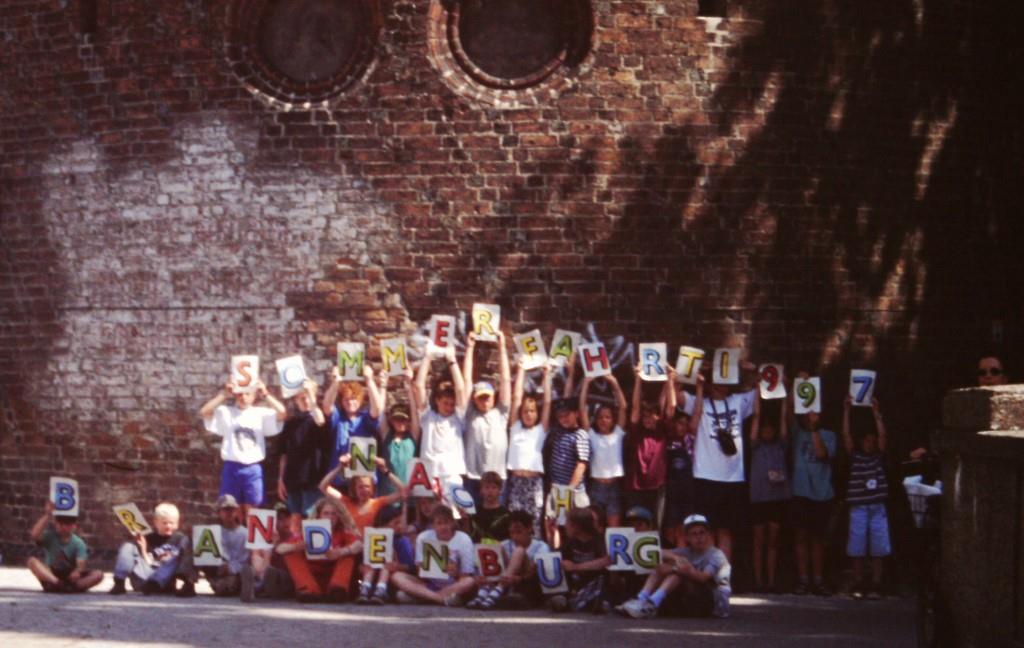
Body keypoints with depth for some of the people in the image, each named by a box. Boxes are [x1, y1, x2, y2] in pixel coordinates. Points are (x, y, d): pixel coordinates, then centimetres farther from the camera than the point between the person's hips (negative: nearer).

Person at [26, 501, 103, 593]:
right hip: (50, 575, 0)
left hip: (69, 576, 1)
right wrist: (47, 515, -22)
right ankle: (57, 584, -47)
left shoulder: (78, 543, -2)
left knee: (98, 574, -21)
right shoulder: (49, 536, -2)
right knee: (32, 561, -27)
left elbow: (80, 565, -16)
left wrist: (77, 572, -41)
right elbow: (34, 535, -24)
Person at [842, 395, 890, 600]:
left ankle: (876, 586, 1)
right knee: (857, 550, 0)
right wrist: (846, 411, -4)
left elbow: (882, 435, -1)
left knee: (877, 550, 0)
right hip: (858, 507, 0)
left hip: (878, 508, 0)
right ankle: (858, 586, 5)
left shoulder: (879, 457, 9)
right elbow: (846, 435, 0)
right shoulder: (854, 457, 7)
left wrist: (876, 413, -4)